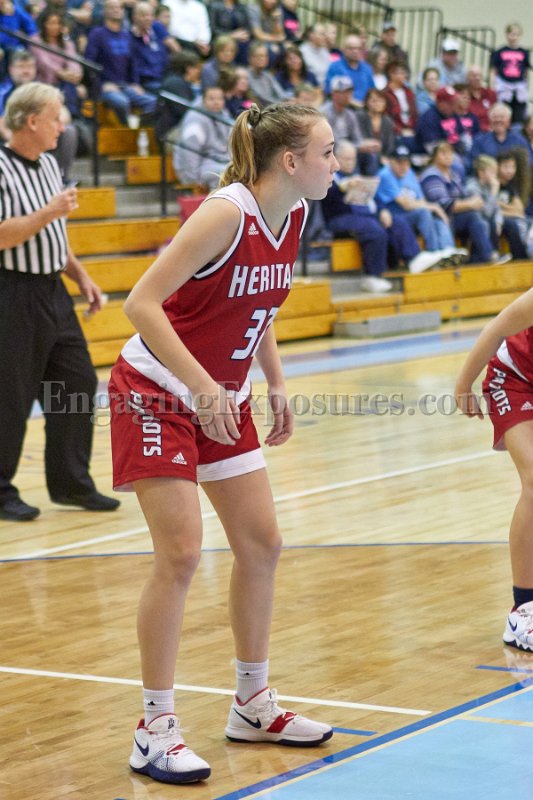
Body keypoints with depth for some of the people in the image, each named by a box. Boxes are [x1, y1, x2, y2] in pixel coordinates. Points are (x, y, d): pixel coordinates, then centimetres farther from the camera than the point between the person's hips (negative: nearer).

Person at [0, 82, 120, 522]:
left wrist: (81, 275, 15)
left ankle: (70, 482, 18)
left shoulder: (48, 165, 13)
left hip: (54, 292, 9)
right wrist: (48, 213, -22)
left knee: (77, 384, 8)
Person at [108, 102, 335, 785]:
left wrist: (276, 383, 9)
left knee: (261, 544, 8)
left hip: (221, 398, 8)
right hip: (156, 394, -8)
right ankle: (155, 731, -4)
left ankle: (252, 706, 23)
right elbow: (142, 303, -27)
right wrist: (203, 388, -32)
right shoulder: (226, 213, -24)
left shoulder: (293, 216, 1)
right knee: (180, 553, -14)